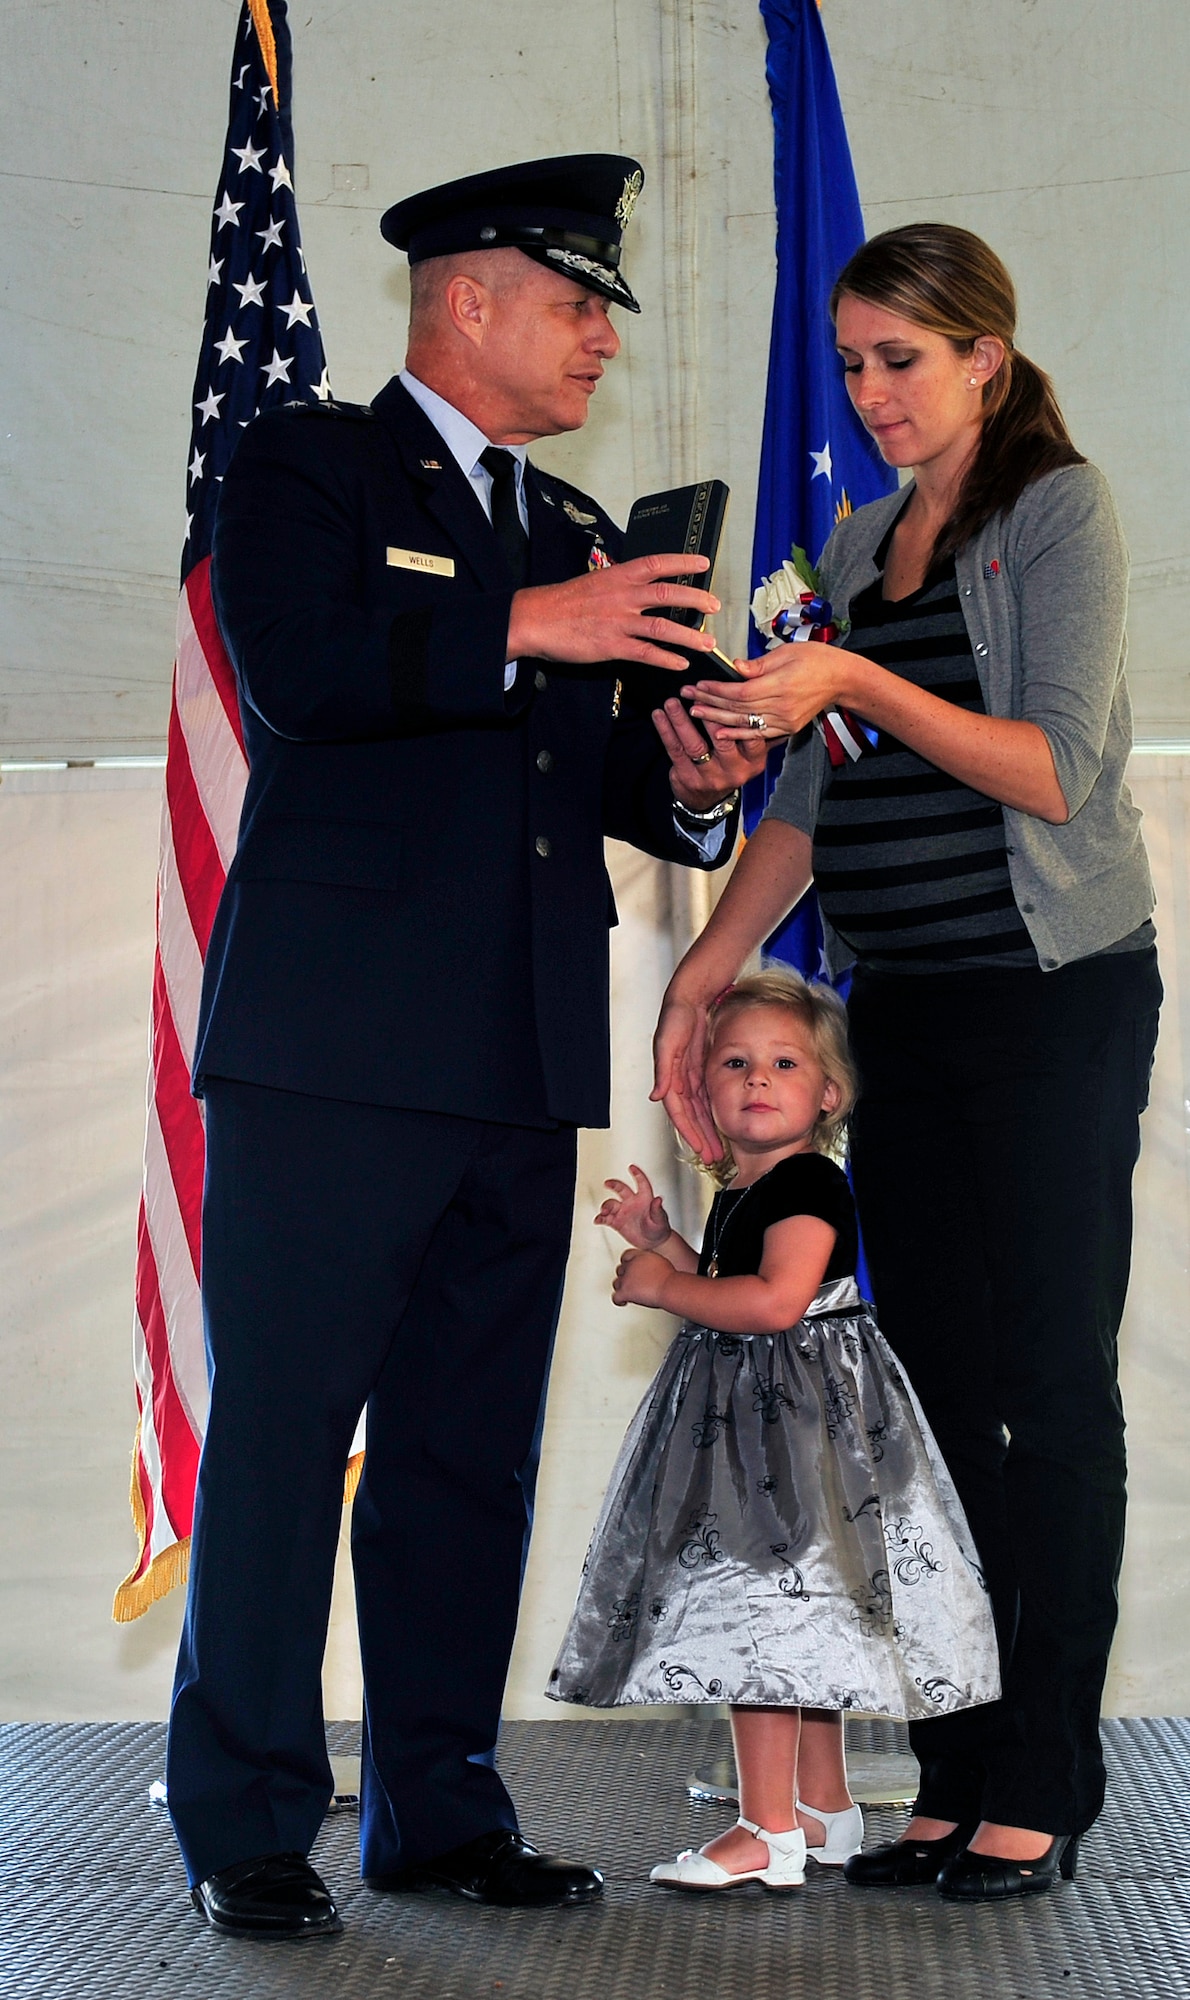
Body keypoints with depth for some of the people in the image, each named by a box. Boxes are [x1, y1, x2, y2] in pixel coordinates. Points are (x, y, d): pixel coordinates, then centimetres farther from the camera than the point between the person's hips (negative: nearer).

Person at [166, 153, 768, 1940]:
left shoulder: (578, 533, 22)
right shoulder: (306, 469, 2)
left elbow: (604, 783, 23)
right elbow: (297, 666, -16)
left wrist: (687, 780, 1)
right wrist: (523, 630, -19)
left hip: (521, 1069, 7)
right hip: (331, 1051, -6)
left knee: (472, 1447, 9)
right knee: (280, 1436, -3)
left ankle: (440, 1806, 18)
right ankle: (248, 1827, 5)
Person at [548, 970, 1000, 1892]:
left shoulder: (811, 1183, -16)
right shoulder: (738, 1194, 14)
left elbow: (776, 1301, -29)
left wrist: (664, 1286, -19)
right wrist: (663, 1241, 15)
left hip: (799, 1411, -10)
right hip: (743, 1415, 10)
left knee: (757, 1605, -12)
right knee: (796, 1619, 16)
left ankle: (767, 1830, -9)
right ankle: (825, 1809, 26)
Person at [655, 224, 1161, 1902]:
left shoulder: (1059, 508, -3)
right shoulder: (865, 539, 17)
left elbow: (1055, 768, -13)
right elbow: (816, 800, 18)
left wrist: (855, 685, -21)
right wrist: (704, 976, 10)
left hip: (1055, 996, -6)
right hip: (904, 1007, 7)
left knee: (1051, 1382, -4)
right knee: (936, 1384, 5)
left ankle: (1041, 1787, 1)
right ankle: (956, 1776, 9)